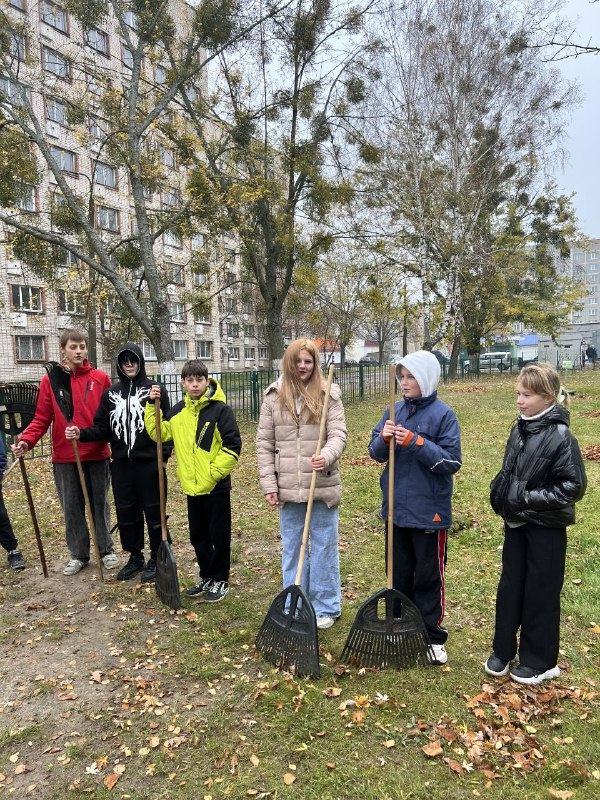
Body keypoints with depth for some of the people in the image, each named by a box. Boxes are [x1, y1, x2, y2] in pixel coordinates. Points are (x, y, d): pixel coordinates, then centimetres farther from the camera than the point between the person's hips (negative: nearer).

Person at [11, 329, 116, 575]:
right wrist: (26, 440, -15)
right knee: (72, 508, 11)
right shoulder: (50, 380, -1)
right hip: (64, 458, 0)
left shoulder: (101, 378, -1)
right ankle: (78, 555, 27)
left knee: (100, 504, 12)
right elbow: (42, 418, -1)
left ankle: (106, 550, 28)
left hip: (98, 455, 0)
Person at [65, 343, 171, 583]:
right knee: (125, 513, 13)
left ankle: (156, 559, 20)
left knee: (153, 512, 5)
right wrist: (82, 434, -12)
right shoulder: (110, 393, 9)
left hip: (149, 463, -4)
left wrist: (164, 455, -14)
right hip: (121, 465, 4)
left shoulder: (155, 390, -2)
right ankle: (135, 557, 29)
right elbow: (103, 428, 7)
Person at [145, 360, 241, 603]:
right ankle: (206, 577, 34)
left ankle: (220, 580, 23)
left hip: (216, 487, -6)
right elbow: (159, 434, 12)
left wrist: (213, 472, -16)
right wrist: (152, 406, 1)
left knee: (219, 535, 7)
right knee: (198, 536, 17)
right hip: (191, 486, 6)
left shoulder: (220, 409, -12)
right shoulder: (178, 410, 6)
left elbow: (233, 446, -14)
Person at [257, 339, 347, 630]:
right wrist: (269, 483, -3)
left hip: (322, 485, -2)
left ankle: (326, 607, 26)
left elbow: (338, 434, -8)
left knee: (324, 546, 10)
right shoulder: (274, 397, 2)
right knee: (291, 547, 14)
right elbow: (264, 443, 3)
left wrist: (326, 456, -30)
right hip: (288, 486, 2)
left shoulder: (328, 394, -2)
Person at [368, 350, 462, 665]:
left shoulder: (443, 415, -11)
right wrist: (384, 438, -16)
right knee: (399, 574, 18)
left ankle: (433, 636, 26)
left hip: (429, 512, -5)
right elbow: (375, 452, 6)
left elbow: (452, 462, -15)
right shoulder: (396, 411, 4)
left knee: (429, 577, 10)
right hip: (396, 509, 5)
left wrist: (415, 442, -24)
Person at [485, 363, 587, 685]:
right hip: (516, 523, 6)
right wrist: (499, 492, -1)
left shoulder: (560, 436, -18)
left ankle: (540, 661, 27)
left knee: (541, 592, 8)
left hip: (546, 528, -6)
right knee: (509, 586, 14)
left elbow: (573, 487, -18)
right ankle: (503, 650, 30)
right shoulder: (519, 429, 2)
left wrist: (528, 498, -20)